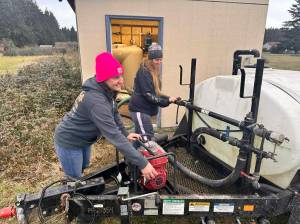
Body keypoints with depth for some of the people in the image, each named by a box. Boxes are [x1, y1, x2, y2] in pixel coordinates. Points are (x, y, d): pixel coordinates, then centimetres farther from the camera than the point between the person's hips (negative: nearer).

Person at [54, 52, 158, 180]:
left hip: (83, 139, 9)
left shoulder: (107, 91, -9)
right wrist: (142, 163, -41)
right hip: (69, 142, -9)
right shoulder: (96, 100, -38)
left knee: (82, 170, 27)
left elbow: (114, 114, 7)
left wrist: (125, 134, 2)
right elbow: (114, 135, -42)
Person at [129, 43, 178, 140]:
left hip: (142, 109, 10)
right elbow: (148, 95, -23)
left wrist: (169, 98, 1)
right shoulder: (144, 72, -16)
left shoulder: (152, 72, 14)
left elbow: (154, 93, 15)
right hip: (140, 110, -10)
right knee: (148, 138, -10)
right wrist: (167, 101, -25)